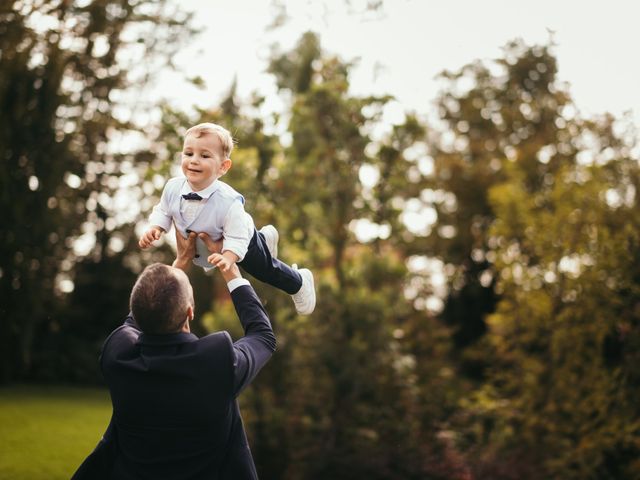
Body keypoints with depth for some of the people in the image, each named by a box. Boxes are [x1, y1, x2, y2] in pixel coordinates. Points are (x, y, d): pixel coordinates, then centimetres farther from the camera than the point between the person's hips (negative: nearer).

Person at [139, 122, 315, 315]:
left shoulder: (229, 202, -45)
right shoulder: (173, 187, -31)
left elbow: (236, 240, -37)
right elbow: (163, 212, -10)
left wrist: (227, 258, -54)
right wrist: (154, 229, -27)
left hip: (241, 243, -5)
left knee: (266, 270, 18)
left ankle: (301, 282, 49)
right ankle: (265, 237, 67)